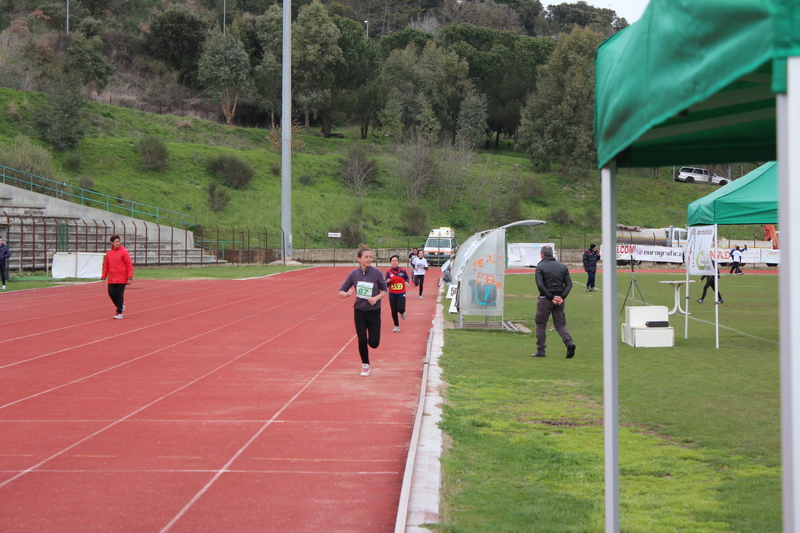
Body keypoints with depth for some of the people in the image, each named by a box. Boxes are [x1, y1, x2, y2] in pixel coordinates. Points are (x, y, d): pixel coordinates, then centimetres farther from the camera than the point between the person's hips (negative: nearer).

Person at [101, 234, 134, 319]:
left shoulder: (124, 252, -5)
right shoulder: (108, 253, 9)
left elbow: (129, 265, -7)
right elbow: (106, 266, 16)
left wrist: (130, 277, -12)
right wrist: (104, 277, 11)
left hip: (121, 279, -5)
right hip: (111, 279, 5)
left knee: (119, 294, -5)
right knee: (111, 293, 1)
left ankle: (119, 313, 3)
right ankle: (120, 306, 25)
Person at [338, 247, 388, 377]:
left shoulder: (377, 273, -11)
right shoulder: (354, 274, -6)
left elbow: (384, 290, 0)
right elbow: (340, 292, -2)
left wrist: (376, 298, -19)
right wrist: (347, 294, -25)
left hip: (374, 312, -1)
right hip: (359, 312, 1)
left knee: (373, 343, -4)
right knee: (362, 341, -1)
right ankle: (365, 365, 20)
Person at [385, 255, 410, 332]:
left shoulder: (403, 271, -6)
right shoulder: (388, 272, -6)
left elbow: (407, 278, 12)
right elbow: (386, 285, -5)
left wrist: (407, 282, -10)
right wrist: (387, 282, -27)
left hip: (401, 293, -1)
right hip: (392, 294, 1)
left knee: (400, 309, -17)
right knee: (394, 311, 2)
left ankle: (402, 313, 22)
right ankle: (396, 326, 20)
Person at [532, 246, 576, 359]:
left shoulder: (540, 267, -4)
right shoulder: (562, 266, 10)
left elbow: (540, 285, -14)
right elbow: (569, 284, 3)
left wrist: (550, 297, -12)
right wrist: (562, 296, -5)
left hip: (545, 299, -4)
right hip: (559, 300, 4)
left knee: (541, 324, 8)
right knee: (560, 324, 9)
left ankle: (540, 351, 8)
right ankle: (569, 342, -16)